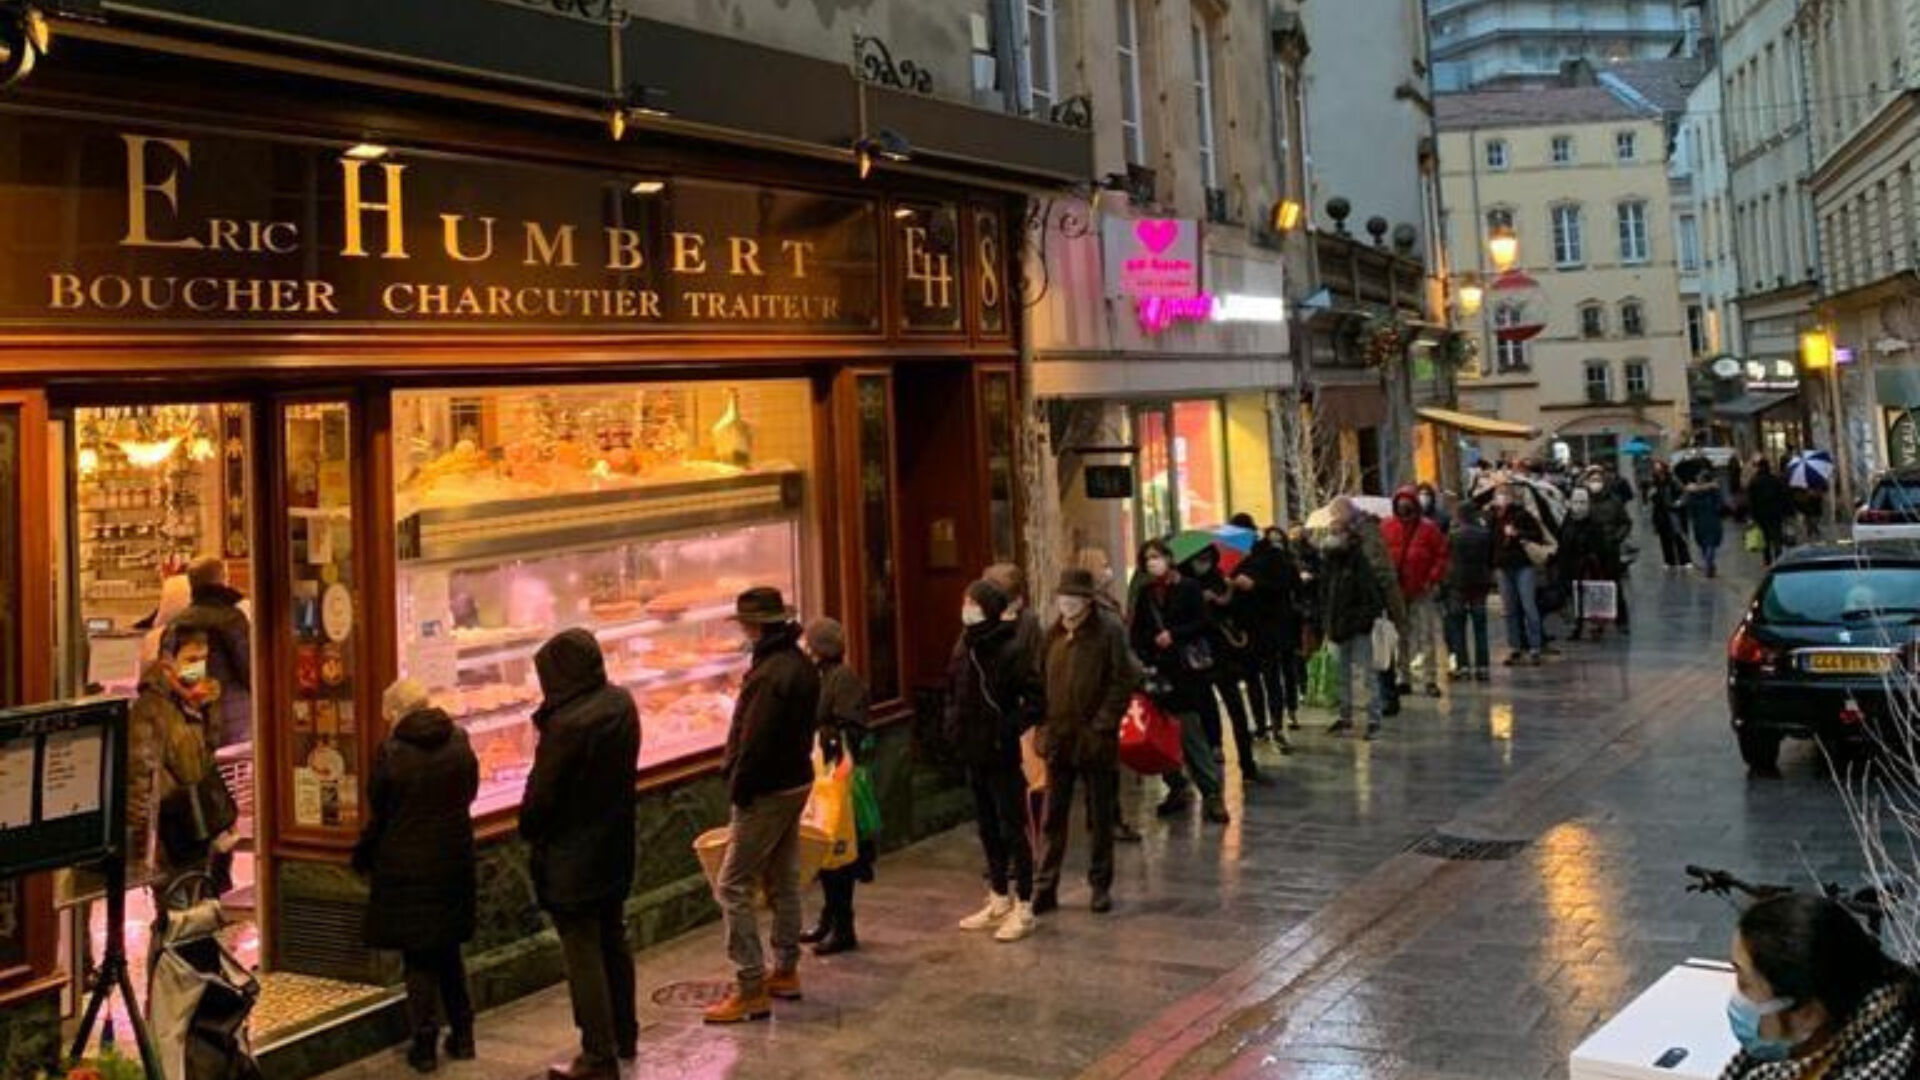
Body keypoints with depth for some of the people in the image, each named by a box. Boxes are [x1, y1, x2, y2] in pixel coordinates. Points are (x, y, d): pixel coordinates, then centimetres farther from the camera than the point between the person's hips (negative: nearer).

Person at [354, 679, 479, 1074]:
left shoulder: (390, 754, -15)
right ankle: (462, 1035, 23)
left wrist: (363, 858, 8)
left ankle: (425, 1045, 11)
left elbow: (378, 816, -8)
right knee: (449, 951, 18)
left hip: (406, 868, -4)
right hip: (454, 864, 4)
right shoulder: (459, 744, -3)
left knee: (418, 958, 7)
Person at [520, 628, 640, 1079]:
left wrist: (529, 832, 0)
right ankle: (624, 1036, 34)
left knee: (583, 955, 2)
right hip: (615, 849, 8)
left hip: (571, 856, -8)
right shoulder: (622, 704, -3)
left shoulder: (566, 725, -26)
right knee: (613, 941, 21)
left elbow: (540, 794, -17)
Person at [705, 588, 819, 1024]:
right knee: (783, 881, 18)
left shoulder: (770, 673, -24)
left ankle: (751, 989, -2)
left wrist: (738, 788, -13)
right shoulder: (801, 664, 7)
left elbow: (754, 742, -25)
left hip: (766, 792, -10)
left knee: (732, 886, -3)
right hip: (796, 783, 10)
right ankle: (785, 971, 29)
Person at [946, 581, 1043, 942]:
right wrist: (954, 724, 7)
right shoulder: (965, 648, 5)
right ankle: (999, 901, 29)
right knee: (988, 830, 16)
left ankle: (1023, 908, 10)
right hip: (973, 756, 7)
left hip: (1003, 757, -7)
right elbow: (953, 691, 21)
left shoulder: (1011, 649, -16)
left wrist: (1007, 730, -19)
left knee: (1012, 831, 1)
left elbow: (1037, 701, -18)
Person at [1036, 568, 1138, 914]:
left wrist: (1102, 726, -14)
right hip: (1058, 738, 4)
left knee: (1101, 818, 9)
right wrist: (1044, 724, 4)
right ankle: (1045, 887, 15)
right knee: (1053, 818, 8)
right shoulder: (1054, 633, 7)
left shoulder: (1109, 631, -8)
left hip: (1096, 739, -4)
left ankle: (1101, 886, 21)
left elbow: (1124, 682, -11)